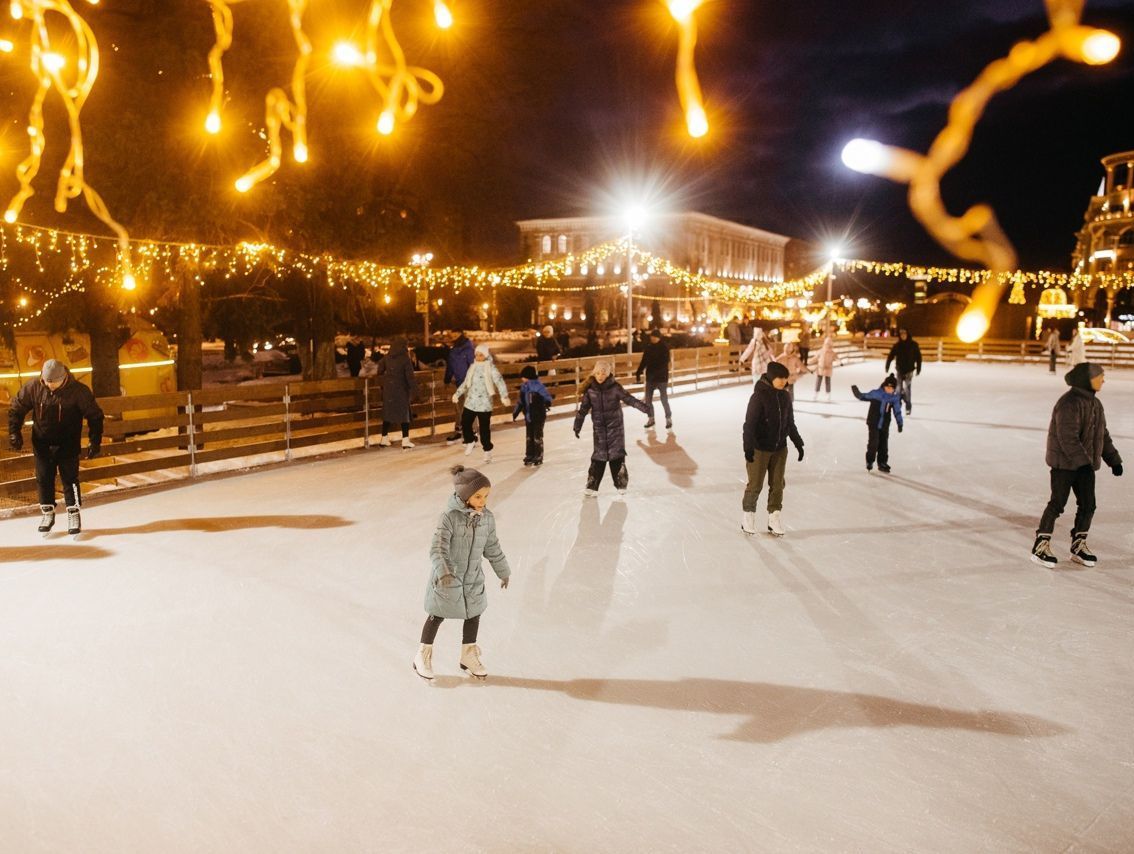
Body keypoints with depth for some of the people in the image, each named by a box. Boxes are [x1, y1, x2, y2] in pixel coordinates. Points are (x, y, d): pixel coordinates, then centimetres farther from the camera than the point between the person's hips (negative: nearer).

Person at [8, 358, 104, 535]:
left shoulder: (78, 390, -17)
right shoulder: (33, 388, -11)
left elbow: (94, 415, -8)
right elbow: (16, 408, 4)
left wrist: (95, 441, -10)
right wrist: (14, 433, -1)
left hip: (68, 444, -3)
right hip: (42, 443, 3)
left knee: (70, 478, -3)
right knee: (43, 478, 8)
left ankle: (73, 514, 7)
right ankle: (47, 513, 22)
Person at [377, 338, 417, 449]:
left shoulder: (387, 357, 2)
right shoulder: (405, 359, -13)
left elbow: (380, 370, 12)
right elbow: (410, 376, -16)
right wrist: (414, 389, -13)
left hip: (388, 389, 5)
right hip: (401, 390, -5)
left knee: (387, 413, 14)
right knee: (404, 414, 2)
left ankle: (384, 439, 19)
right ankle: (405, 441, -3)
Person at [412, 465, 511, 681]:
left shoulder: (487, 518, -7)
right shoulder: (449, 517, -25)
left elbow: (493, 548, 7)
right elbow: (438, 548, -31)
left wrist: (503, 572, 16)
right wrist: (443, 572, -46)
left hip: (473, 578, 5)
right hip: (446, 579, -5)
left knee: (474, 615, 15)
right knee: (437, 616, 9)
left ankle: (469, 657, 35)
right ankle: (423, 657, 30)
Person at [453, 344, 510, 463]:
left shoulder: (491, 368, -6)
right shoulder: (473, 367, 10)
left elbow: (499, 382, -16)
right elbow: (466, 383, 21)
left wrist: (504, 396, -30)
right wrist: (457, 394, 15)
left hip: (484, 404, -5)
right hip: (470, 402, 5)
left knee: (484, 428, -2)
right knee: (465, 423, 3)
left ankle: (487, 450, 13)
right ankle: (470, 441, 29)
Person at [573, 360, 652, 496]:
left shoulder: (615, 387, -10)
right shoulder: (590, 390, -3)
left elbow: (630, 399, -15)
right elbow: (583, 409, 3)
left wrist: (646, 408, -24)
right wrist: (577, 426, 3)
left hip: (615, 427, -2)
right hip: (599, 428, 2)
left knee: (617, 455, 1)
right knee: (598, 457, 3)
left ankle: (621, 484, 13)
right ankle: (592, 486, 10)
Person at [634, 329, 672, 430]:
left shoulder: (664, 348, -9)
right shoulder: (648, 348, 5)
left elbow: (664, 364, -17)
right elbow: (643, 362, 10)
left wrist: (656, 373, -29)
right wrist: (638, 373, 1)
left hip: (662, 378, -5)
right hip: (650, 378, 5)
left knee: (664, 400, -3)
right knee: (648, 399, 6)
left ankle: (669, 419, 13)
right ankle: (651, 419, 21)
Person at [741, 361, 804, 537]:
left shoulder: (785, 397, 2)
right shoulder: (759, 396, -16)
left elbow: (790, 423, 13)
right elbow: (749, 423, -17)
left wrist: (798, 443, 14)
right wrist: (748, 447, -22)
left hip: (780, 448, 6)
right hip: (760, 449, -6)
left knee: (778, 484, 9)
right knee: (755, 485, 2)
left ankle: (774, 518, 21)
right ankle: (748, 516, 21)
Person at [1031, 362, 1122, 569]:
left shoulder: (1095, 403, 11)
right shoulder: (1070, 403, -19)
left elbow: (1102, 435, 18)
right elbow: (1068, 438, -25)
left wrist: (1114, 460, 14)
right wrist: (1083, 462, -28)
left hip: (1085, 464, 8)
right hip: (1064, 462, -8)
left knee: (1088, 505, 8)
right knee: (1057, 503, -4)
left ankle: (1078, 546, 22)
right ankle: (1040, 546, 7)